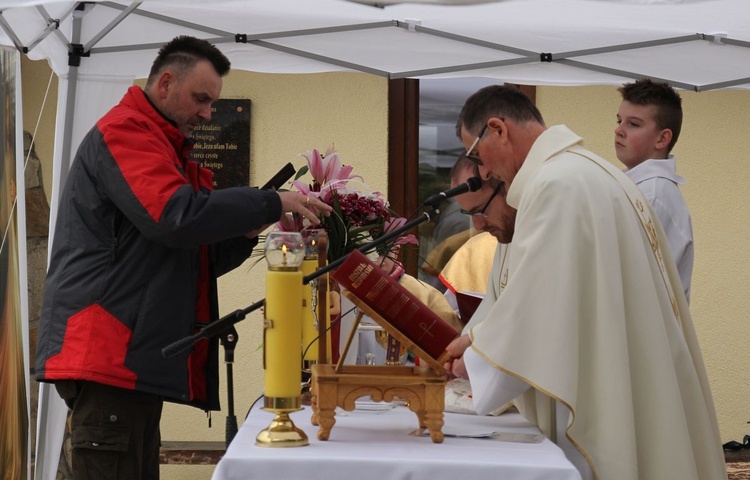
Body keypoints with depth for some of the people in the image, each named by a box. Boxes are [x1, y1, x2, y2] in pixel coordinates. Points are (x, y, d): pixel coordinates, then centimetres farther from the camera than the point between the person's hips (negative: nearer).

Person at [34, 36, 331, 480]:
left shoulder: (169, 150, 24)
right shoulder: (125, 132, -6)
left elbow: (199, 259, 23)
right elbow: (175, 215, -22)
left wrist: (246, 231, 3)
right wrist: (272, 204, -15)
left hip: (135, 355, 10)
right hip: (108, 354, -10)